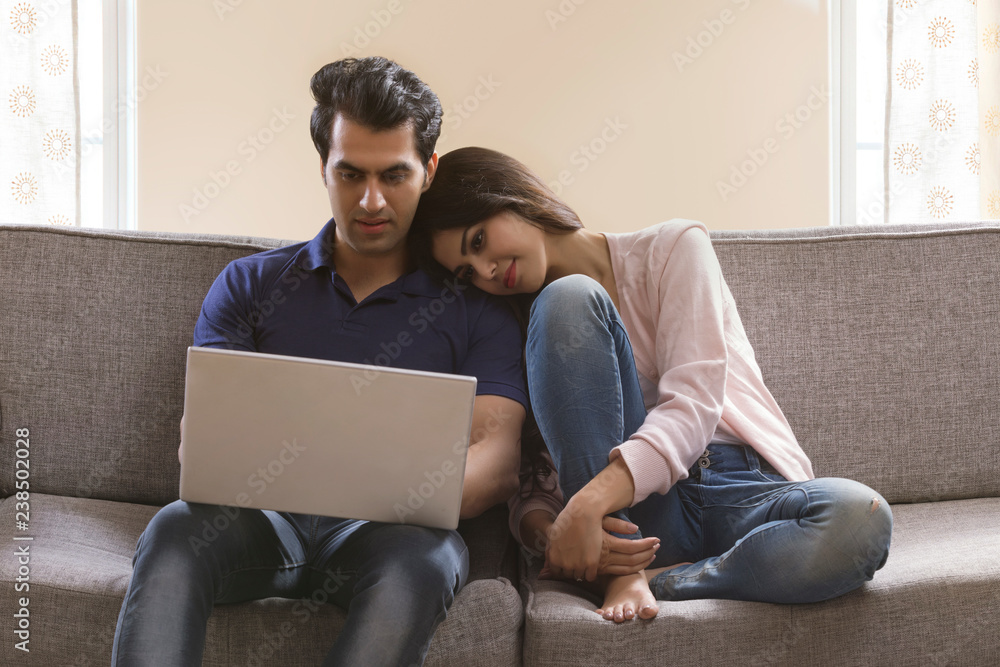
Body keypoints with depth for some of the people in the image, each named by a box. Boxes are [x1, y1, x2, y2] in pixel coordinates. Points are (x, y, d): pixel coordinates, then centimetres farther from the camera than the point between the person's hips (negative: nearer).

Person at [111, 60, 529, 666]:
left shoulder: (477, 308, 12)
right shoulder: (249, 285, 18)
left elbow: (498, 461, 0)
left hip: (390, 531, -1)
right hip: (264, 518, 2)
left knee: (417, 559, -37)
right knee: (175, 531, -32)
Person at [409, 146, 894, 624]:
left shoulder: (672, 248, 2)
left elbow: (693, 405, -12)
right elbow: (532, 483, 7)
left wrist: (588, 502, -27)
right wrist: (545, 532, -19)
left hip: (743, 494, -2)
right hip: (638, 515, 2)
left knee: (861, 521, -38)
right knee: (568, 298, -19)